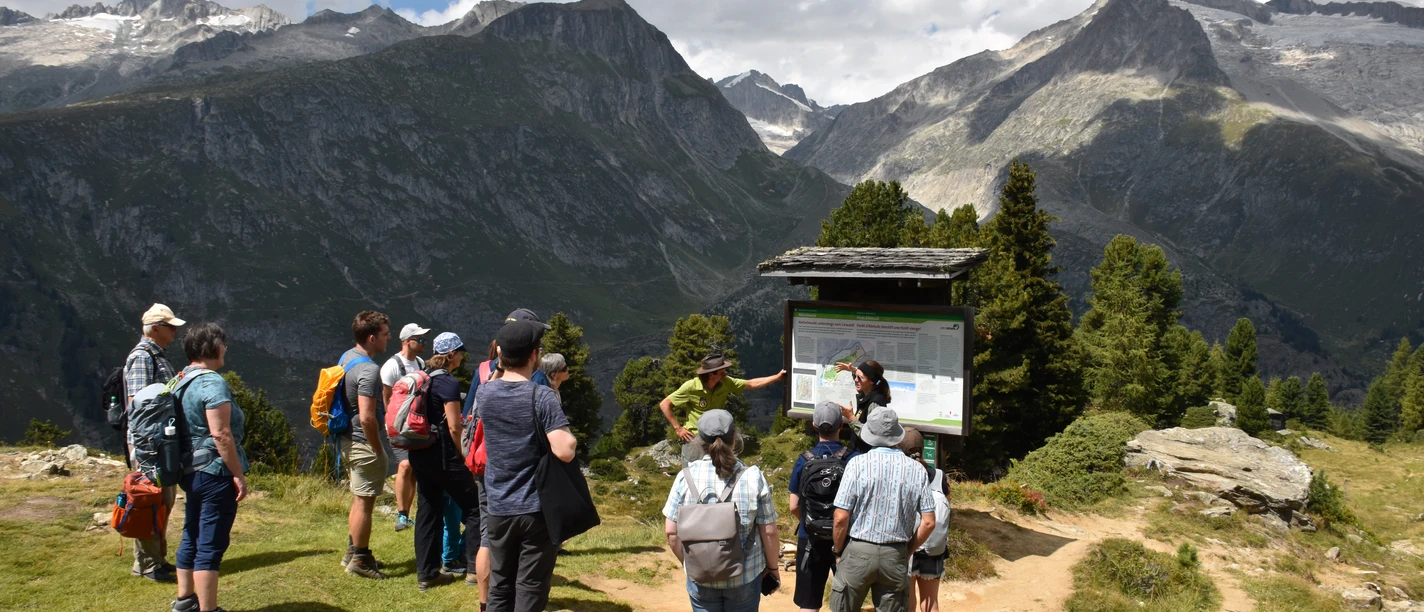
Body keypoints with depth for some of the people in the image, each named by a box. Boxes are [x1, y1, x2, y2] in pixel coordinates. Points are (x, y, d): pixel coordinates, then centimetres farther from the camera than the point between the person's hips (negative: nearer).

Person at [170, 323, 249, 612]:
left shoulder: (183, 381, 11)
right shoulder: (212, 383, -17)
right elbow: (220, 434, -22)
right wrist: (239, 474, -18)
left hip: (191, 472, 10)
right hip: (216, 472, -10)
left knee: (191, 539, 19)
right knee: (211, 546, -5)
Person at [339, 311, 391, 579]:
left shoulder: (347, 357, 6)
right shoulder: (368, 370, -24)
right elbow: (367, 418, -30)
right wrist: (378, 449, -17)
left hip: (349, 439, 10)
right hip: (365, 443, -10)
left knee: (360, 499, 21)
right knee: (364, 501, 3)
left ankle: (353, 552, 33)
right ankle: (360, 559, 14)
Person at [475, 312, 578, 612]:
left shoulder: (484, 392, -1)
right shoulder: (541, 396, -16)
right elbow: (565, 451, -23)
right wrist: (571, 437, -3)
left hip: (498, 509, 5)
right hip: (537, 509, -5)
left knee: (500, 588, 15)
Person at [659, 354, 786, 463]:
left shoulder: (726, 383, -8)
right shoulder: (691, 387, -22)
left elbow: (752, 384, 1)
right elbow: (664, 404, -17)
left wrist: (777, 377, -3)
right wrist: (677, 428, -16)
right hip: (694, 437, -5)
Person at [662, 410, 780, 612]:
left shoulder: (687, 476, -9)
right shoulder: (752, 477, -11)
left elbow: (671, 531, -5)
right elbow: (769, 531, -7)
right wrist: (772, 566, 9)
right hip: (745, 576, 0)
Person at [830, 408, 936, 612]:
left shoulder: (858, 464, -10)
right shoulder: (916, 469, -2)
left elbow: (841, 518, -12)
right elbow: (929, 523, -1)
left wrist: (838, 552, 4)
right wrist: (907, 551, 12)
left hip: (858, 552, -2)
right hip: (895, 556, 2)